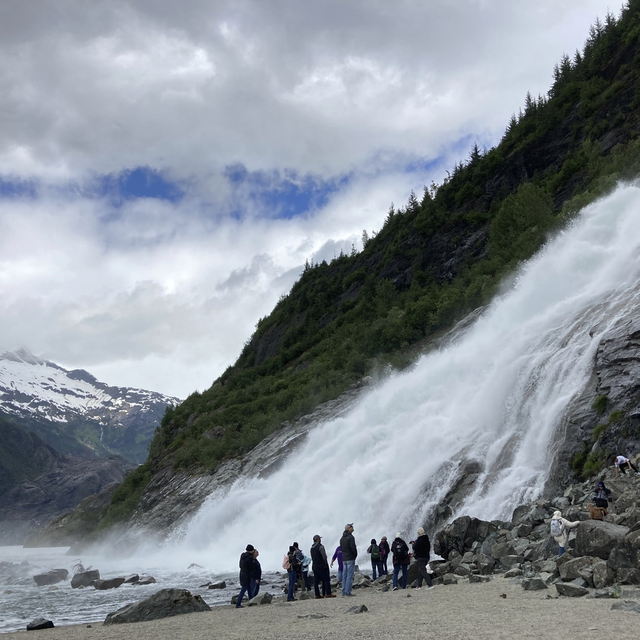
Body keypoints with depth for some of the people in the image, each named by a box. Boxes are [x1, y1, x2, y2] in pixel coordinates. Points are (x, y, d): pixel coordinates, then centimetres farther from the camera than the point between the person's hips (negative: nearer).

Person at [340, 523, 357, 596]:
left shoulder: (342, 538, 15)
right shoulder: (350, 537, -12)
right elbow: (353, 547, -17)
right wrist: (355, 554, -1)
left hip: (344, 559, 8)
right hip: (350, 558, -8)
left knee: (344, 575, 9)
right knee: (350, 575, -7)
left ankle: (344, 591, 8)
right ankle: (348, 591, -11)